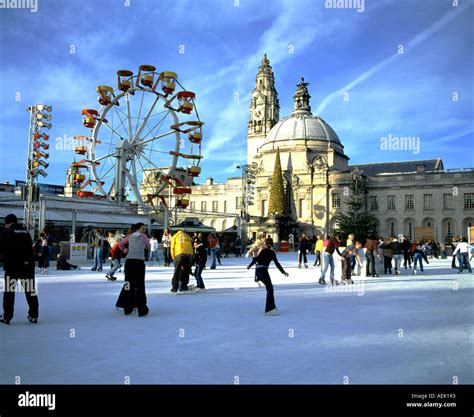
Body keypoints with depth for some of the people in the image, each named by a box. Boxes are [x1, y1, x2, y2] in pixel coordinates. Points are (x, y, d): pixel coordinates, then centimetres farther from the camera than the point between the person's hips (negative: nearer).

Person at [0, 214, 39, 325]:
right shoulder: (26, 232, 12)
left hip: (12, 265, -4)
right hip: (28, 265, 4)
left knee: (9, 291, 8)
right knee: (30, 290, 9)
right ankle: (33, 315, 12)